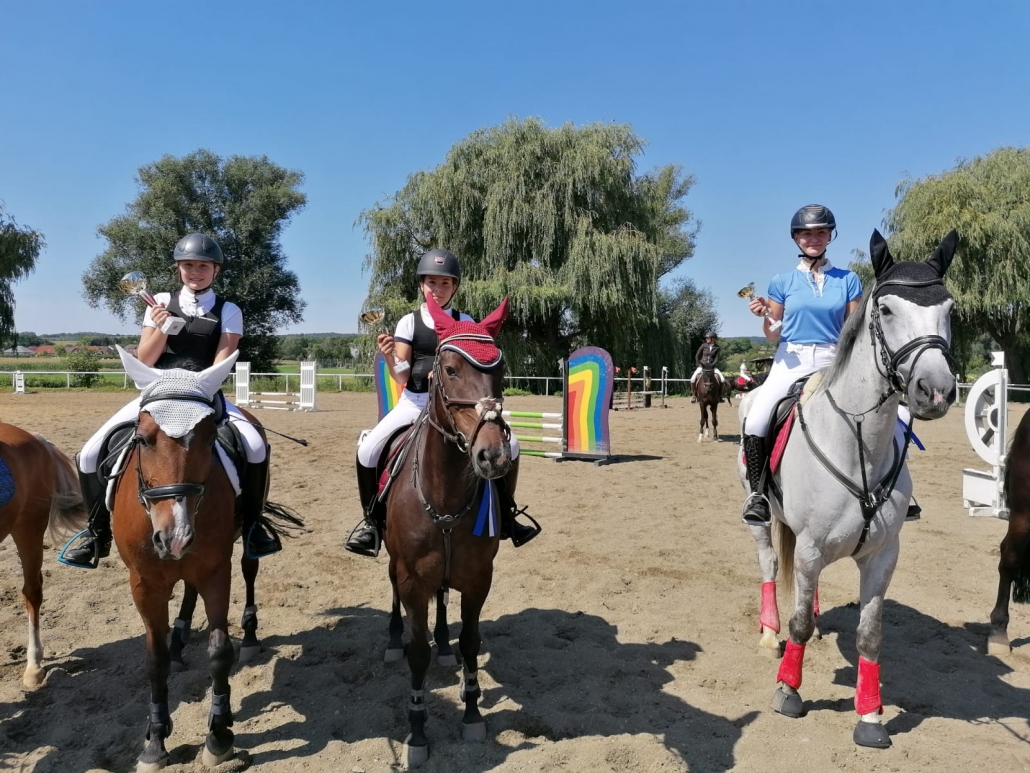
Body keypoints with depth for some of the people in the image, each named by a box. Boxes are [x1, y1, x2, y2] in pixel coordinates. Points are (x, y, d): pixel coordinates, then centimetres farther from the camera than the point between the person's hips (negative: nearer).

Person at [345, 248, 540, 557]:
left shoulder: (465, 323, 3)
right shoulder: (409, 322, 0)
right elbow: (401, 377, -5)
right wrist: (389, 356, -26)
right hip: (415, 402, -1)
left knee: (508, 445, -14)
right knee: (368, 449, -21)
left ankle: (505, 514, 8)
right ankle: (371, 520, 2)